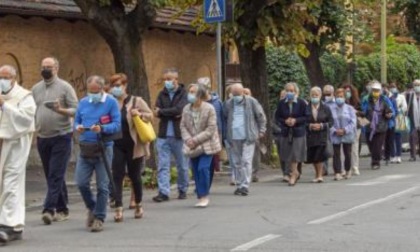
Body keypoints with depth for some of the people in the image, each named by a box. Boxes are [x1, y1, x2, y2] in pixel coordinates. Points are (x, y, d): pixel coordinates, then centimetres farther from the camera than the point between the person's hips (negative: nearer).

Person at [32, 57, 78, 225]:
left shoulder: (65, 87, -4)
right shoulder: (36, 89, 11)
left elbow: (76, 110, -8)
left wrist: (61, 110, -24)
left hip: (61, 137, -5)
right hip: (42, 138, 5)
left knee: (56, 175, -9)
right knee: (52, 176, 9)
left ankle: (49, 209, -14)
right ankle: (62, 209, 17)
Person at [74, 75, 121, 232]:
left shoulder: (111, 102, -2)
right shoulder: (83, 102, 11)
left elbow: (117, 125, -7)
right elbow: (76, 121, 17)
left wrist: (102, 129, -23)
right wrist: (78, 127, -7)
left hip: (103, 149, -4)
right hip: (85, 148, 4)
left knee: (102, 185, 0)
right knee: (81, 183, -1)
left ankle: (99, 218, 10)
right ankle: (91, 207, 26)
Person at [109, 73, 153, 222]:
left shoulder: (136, 101, 0)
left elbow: (150, 115, 0)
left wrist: (140, 114, -18)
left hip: (134, 146, -1)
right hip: (116, 146, 1)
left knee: (134, 176, 10)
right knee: (117, 177, -6)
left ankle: (138, 205, 28)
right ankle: (118, 209, -7)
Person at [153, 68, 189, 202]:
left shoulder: (184, 93, -2)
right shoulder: (162, 94, 11)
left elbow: (179, 109, -17)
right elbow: (157, 112, -1)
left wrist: (162, 112, -7)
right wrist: (173, 114, -15)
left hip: (179, 135, -3)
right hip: (163, 135, 3)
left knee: (182, 165, 8)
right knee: (163, 165, -4)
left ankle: (183, 190, 21)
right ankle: (163, 192, -4)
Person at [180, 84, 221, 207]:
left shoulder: (209, 109, -12)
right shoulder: (186, 109, 3)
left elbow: (211, 129, -14)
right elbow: (183, 126, 5)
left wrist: (195, 140, -19)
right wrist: (188, 139, -14)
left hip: (206, 145, -5)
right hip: (192, 146, 5)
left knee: (203, 168, -16)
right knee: (196, 171, 6)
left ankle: (204, 196, -6)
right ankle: (201, 196, 16)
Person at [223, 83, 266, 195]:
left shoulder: (251, 102, 0)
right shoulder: (228, 104, 8)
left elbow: (261, 116, 6)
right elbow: (224, 118, 15)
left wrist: (261, 130, 1)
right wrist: (226, 133, 8)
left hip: (248, 137, -3)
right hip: (234, 137, 4)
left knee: (246, 161, -10)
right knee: (236, 162, 8)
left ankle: (245, 186, -10)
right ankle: (239, 185, 16)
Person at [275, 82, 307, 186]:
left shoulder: (301, 103, -5)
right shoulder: (281, 103, 1)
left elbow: (306, 117, -4)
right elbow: (277, 117, 6)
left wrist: (296, 121, -16)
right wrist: (285, 121, -12)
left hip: (298, 132, -3)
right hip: (285, 132, 3)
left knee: (295, 155, -3)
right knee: (286, 155, 6)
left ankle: (293, 175, 7)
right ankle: (295, 172, 27)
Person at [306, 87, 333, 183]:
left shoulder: (325, 108, 4)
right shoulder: (306, 108, 1)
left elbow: (331, 122, 4)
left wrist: (321, 125, -11)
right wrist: (309, 126, -15)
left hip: (322, 135, -1)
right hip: (310, 136, 1)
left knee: (320, 156, -14)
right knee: (313, 157, 7)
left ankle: (320, 175, -8)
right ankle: (317, 174, 25)